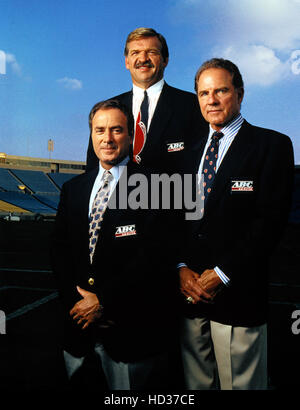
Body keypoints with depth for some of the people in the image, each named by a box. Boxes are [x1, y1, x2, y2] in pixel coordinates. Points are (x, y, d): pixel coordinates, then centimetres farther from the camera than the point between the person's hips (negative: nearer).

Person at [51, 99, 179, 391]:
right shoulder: (73, 189, 9)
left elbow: (153, 255, -16)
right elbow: (60, 250, 7)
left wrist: (103, 301, -15)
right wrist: (75, 302, -6)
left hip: (131, 329, -4)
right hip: (79, 326, 5)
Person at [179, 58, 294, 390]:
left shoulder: (272, 145, -2)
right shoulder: (191, 152, 14)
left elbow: (271, 220, -12)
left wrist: (221, 274, -15)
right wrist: (181, 268, -5)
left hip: (238, 297, -4)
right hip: (189, 293, 5)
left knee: (241, 383, 8)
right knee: (195, 385, 15)